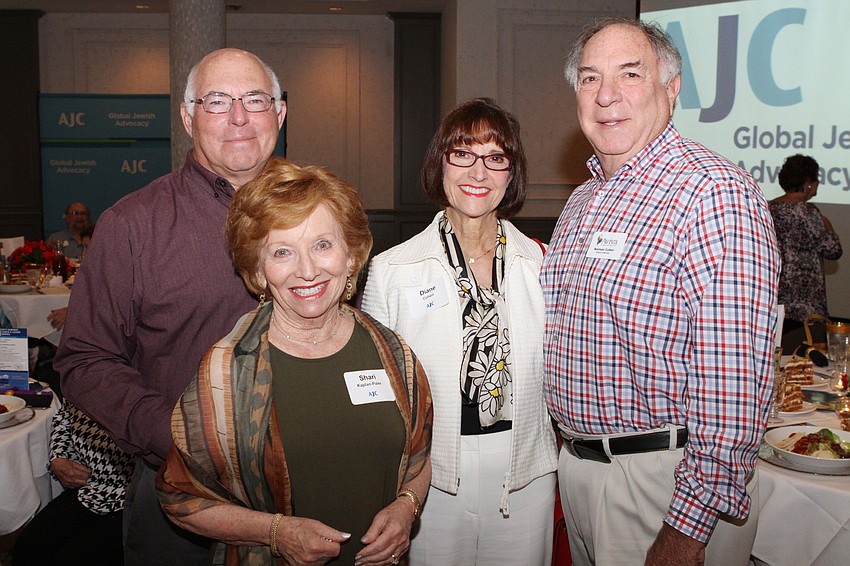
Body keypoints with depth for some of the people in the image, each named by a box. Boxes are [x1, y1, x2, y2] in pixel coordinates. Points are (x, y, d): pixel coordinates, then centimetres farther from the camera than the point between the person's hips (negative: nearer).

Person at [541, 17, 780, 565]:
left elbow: (733, 383, -24)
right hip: (577, 461, 8)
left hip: (664, 477, -8)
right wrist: (569, 439, 16)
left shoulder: (714, 194, -19)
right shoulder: (585, 198, 9)